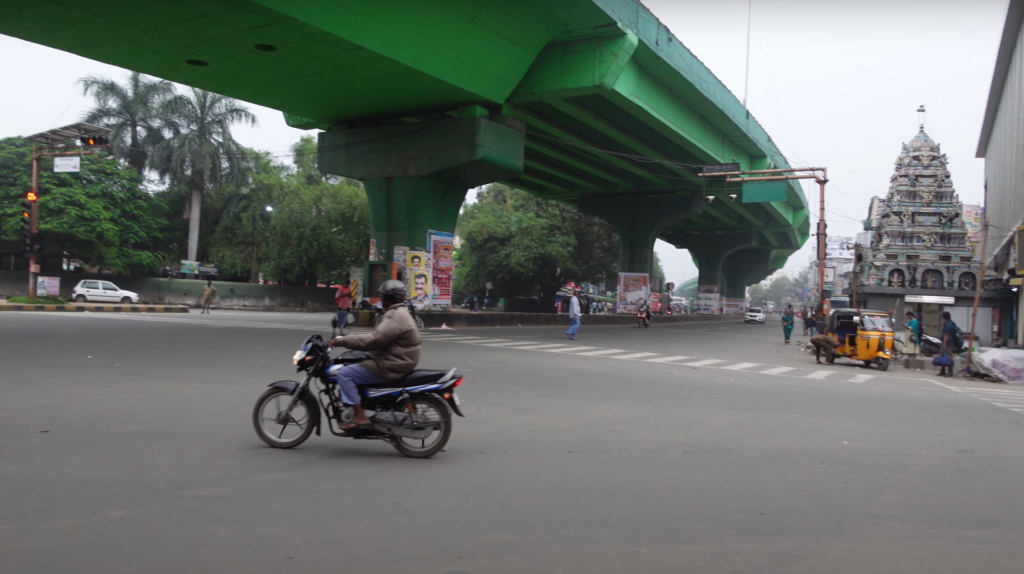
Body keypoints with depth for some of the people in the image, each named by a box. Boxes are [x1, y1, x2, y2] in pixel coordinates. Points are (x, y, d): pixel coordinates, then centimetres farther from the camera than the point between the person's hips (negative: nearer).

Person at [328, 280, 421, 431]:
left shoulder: (396, 316, -18)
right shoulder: (397, 312, 17)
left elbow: (375, 340, -27)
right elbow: (378, 336, 20)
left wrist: (343, 341, -21)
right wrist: (349, 339, 14)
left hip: (390, 367, -11)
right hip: (394, 362, 11)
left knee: (344, 374, -13)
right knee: (352, 368, 23)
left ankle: (360, 417, -16)